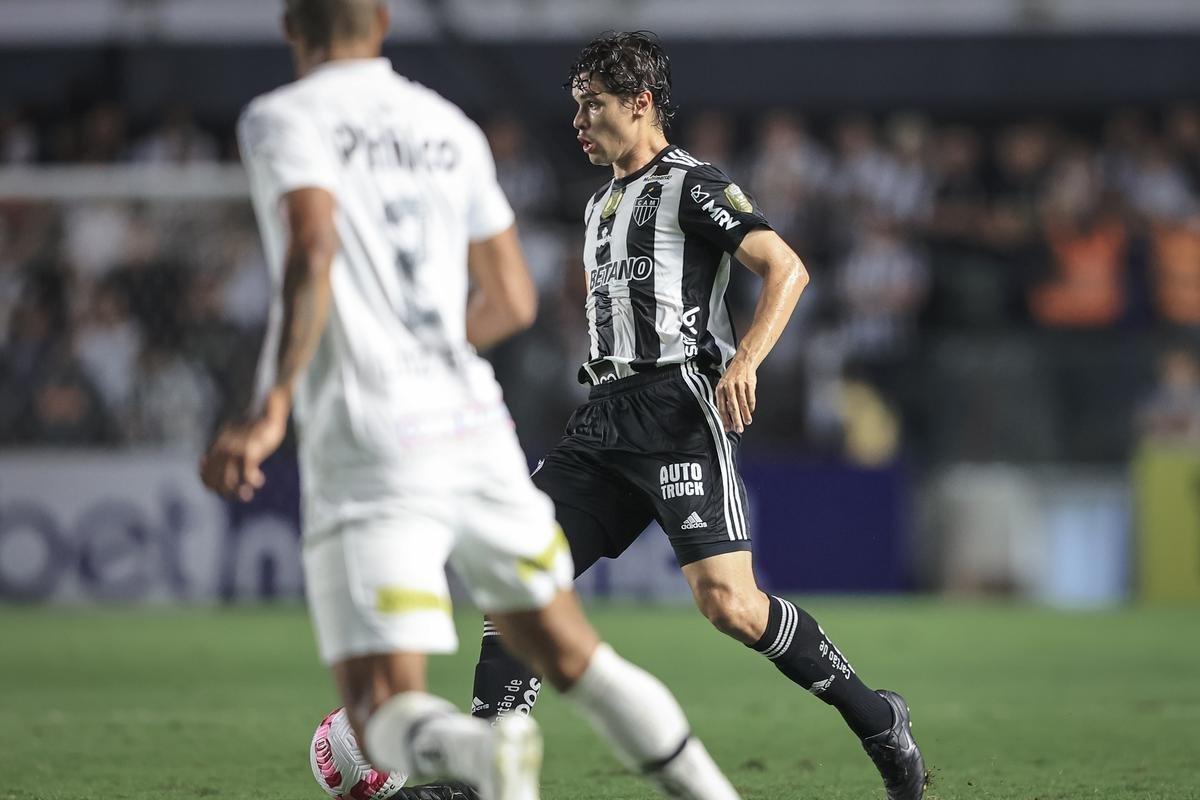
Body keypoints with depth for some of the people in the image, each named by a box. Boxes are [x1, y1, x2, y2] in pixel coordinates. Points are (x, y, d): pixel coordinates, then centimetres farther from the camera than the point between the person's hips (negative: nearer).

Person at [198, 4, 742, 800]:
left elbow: (314, 251, -18)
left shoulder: (281, 120, 0)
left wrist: (273, 407, -23)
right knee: (570, 653, 22)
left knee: (386, 714, -8)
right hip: (474, 427, 5)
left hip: (369, 445, -5)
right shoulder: (449, 127, 16)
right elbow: (512, 302, 19)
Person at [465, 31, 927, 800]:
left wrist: (745, 361, -26)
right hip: (607, 418, 8)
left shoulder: (692, 185, -4)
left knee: (728, 603, -18)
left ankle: (875, 718, -2)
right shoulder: (602, 203, 22)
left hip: (679, 409, -8)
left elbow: (786, 268, -13)